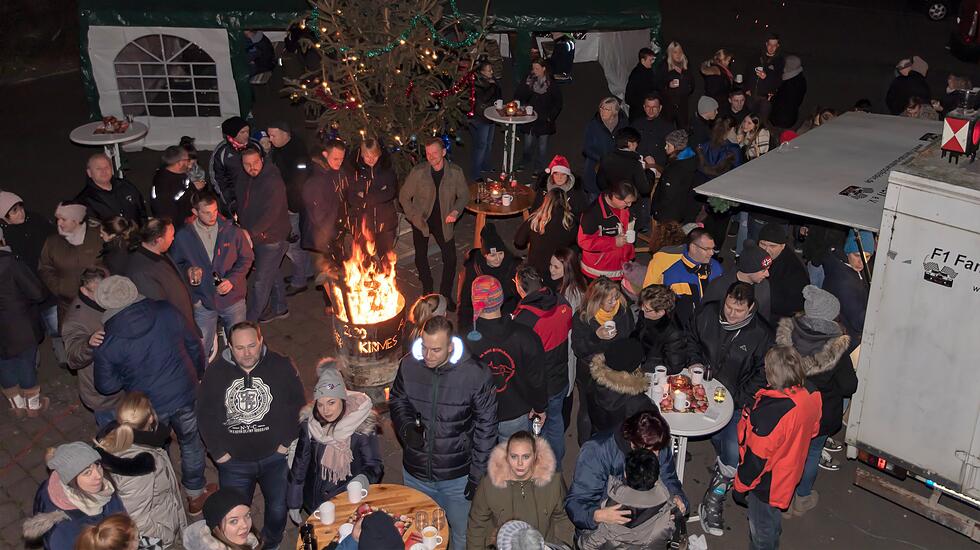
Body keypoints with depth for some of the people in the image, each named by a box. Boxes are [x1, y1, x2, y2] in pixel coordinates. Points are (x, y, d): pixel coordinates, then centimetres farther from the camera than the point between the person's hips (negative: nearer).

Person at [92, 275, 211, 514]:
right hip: (184, 395, 2)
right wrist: (197, 374, 13)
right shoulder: (167, 312, -16)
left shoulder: (107, 345, -20)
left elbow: (106, 386, -9)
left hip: (148, 407, -1)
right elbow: (194, 345, -4)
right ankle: (196, 495, 43)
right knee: (191, 444, 24)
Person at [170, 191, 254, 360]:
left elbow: (247, 258, 1)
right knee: (201, 349, 8)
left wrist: (232, 279, -14)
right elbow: (176, 263, 7)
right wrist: (187, 270, -16)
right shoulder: (183, 236, -7)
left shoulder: (232, 231, -9)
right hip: (203, 302, 0)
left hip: (232, 298, 0)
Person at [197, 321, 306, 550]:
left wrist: (286, 443, -9)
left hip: (275, 456, -1)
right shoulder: (215, 375, -7)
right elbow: (206, 417, -2)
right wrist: (219, 452, -7)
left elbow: (297, 406, -5)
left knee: (278, 507, 12)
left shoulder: (282, 367, -11)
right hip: (234, 461, 1)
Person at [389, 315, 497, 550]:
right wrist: (406, 428, -14)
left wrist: (477, 474, -9)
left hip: (457, 477, -3)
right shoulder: (408, 365, -12)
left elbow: (486, 427, -11)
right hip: (416, 472, 3)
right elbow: (397, 402, 7)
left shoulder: (476, 375, -21)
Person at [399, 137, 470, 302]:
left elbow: (464, 195, 1)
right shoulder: (418, 172, -16)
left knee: (450, 259, 0)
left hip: (444, 222, 0)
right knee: (421, 257, 13)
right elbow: (404, 196, -4)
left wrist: (456, 211, -16)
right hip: (421, 221, 0)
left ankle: (446, 294, 21)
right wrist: (413, 217, -10)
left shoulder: (456, 172, -13)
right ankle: (427, 290, 37)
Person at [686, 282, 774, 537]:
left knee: (733, 449, -19)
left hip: (738, 400, -3)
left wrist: (737, 398, -11)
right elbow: (692, 339, 18)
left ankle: (714, 500, -1)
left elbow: (762, 374, -1)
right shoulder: (708, 313, -1)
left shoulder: (761, 334, -8)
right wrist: (695, 361, -1)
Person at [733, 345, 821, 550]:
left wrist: (740, 485, -12)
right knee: (773, 519, 33)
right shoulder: (811, 394, -16)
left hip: (767, 482, -8)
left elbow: (758, 458, -28)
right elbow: (813, 429, 4)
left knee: (761, 529, 18)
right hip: (789, 472, 8)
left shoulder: (771, 413, -40)